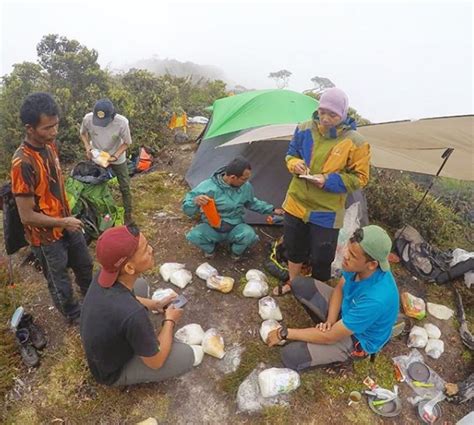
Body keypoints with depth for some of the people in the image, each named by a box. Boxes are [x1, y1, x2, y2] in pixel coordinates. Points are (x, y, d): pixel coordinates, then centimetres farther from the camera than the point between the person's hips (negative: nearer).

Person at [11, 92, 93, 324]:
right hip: (46, 236, -7)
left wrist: (68, 216, 15)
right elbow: (27, 216, -26)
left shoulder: (49, 144, -6)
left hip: (66, 223, 8)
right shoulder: (23, 163, -31)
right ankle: (77, 318, 41)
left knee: (84, 265, 27)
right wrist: (64, 222, -16)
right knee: (60, 284, 16)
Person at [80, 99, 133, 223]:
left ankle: (128, 215, 29)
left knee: (124, 187, 9)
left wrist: (115, 156, -27)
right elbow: (83, 133, -3)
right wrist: (88, 147, -20)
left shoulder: (122, 122, -32)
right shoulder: (88, 119, -26)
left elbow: (127, 143, -16)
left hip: (118, 159, -2)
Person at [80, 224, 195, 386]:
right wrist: (170, 321, -10)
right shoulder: (133, 315, -43)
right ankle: (138, 375, 11)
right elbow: (156, 361, -23)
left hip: (100, 349, 7)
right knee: (186, 355, -11)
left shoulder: (103, 275, -22)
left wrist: (154, 304, 2)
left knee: (140, 285, 10)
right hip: (112, 372, -6)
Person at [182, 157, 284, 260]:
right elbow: (187, 209, -22)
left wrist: (272, 209, 13)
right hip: (211, 228, -2)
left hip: (235, 228, 2)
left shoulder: (246, 187, -9)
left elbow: (252, 203, 14)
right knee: (194, 236, -31)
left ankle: (236, 251, 4)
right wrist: (195, 201, -45)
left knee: (249, 235, -31)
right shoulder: (209, 187, -24)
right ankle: (210, 248, 4)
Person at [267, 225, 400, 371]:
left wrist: (284, 333, -22)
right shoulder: (358, 265, -21)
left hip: (357, 338, -7)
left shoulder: (376, 299, -40)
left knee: (290, 355, -19)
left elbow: (330, 337, -31)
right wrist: (330, 321, -16)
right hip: (345, 310, 7)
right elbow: (339, 289, 1)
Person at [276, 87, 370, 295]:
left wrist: (329, 181, -23)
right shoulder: (305, 129, -4)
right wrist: (295, 164, -14)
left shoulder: (355, 142, -14)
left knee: (321, 258, 9)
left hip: (326, 212, -3)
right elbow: (290, 155, 11)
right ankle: (292, 283, 45)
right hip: (296, 203, 4)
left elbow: (359, 178, -8)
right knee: (294, 248, 20)